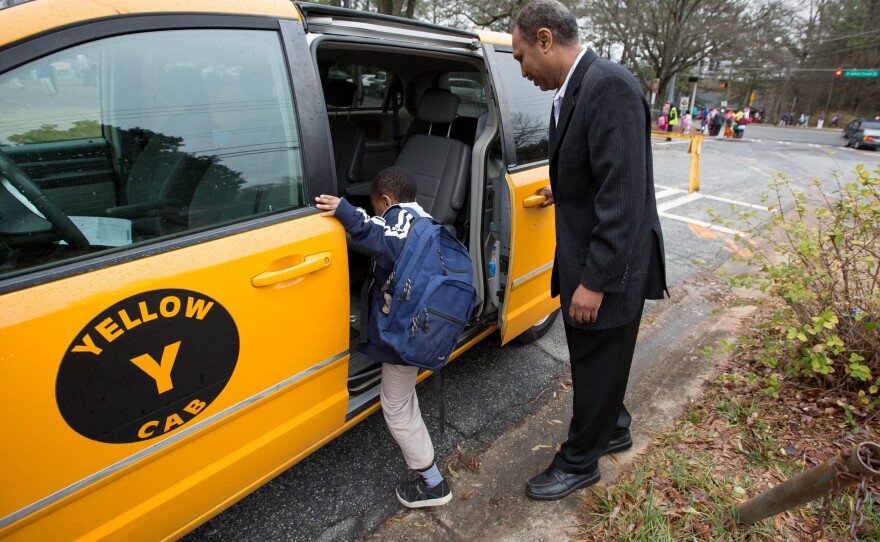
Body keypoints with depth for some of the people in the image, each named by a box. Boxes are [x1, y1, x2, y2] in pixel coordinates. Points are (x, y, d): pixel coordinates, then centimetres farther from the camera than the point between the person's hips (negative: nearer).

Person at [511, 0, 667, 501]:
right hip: (583, 258, 9)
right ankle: (613, 429, 47)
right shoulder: (573, 89, 7)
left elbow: (625, 194, -27)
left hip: (609, 267, -9)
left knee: (596, 366, 9)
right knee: (592, 361, 23)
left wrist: (595, 281, -26)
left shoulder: (609, 86, -22)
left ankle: (579, 463, 30)